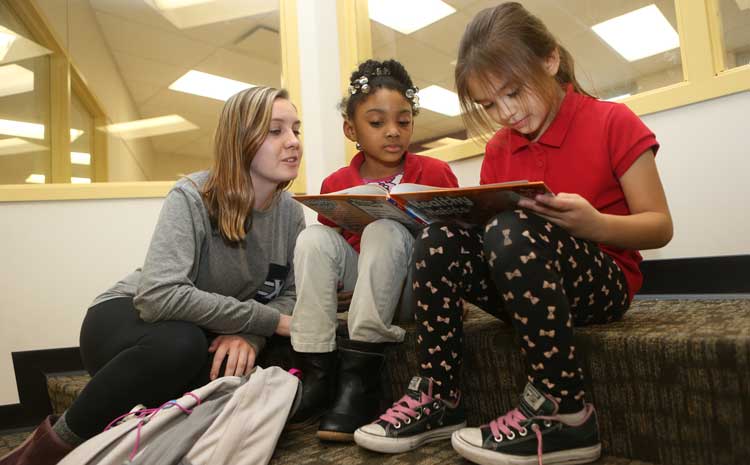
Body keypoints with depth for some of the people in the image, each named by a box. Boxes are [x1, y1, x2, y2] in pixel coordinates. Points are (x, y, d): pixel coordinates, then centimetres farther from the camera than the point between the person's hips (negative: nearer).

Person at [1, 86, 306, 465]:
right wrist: (267, 319, -30)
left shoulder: (290, 212, -6)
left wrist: (249, 334, -27)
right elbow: (158, 295, -35)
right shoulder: (193, 196, -23)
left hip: (202, 336, 5)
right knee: (180, 343, -37)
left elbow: (291, 293, -5)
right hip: (125, 319, -5)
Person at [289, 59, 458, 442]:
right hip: (361, 284, 3)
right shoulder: (335, 184, 1)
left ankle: (359, 373, -28)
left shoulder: (435, 173, -5)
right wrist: (332, 279, -12)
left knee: (383, 230, -30)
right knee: (312, 237, -20)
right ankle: (316, 372, -19)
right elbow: (325, 248, 8)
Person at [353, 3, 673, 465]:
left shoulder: (612, 122, -6)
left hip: (602, 283, -4)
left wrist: (594, 224, -27)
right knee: (439, 238, -19)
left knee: (511, 229, -34)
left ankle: (563, 413, -26)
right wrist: (455, 219, -14)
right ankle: (438, 397, -14)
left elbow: (660, 226, -8)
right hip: (524, 286, 5)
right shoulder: (498, 149, 8)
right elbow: (488, 228, 8)